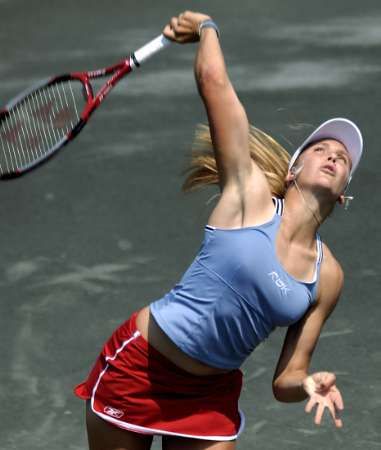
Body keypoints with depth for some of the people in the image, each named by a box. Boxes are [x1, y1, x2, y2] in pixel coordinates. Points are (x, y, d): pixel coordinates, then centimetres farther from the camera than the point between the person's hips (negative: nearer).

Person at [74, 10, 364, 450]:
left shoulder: (328, 277, -2)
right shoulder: (249, 193, -12)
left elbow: (285, 381, 1)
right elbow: (213, 80, -17)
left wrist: (308, 385, -22)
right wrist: (205, 27, 1)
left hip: (212, 397, 4)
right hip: (138, 367, -4)